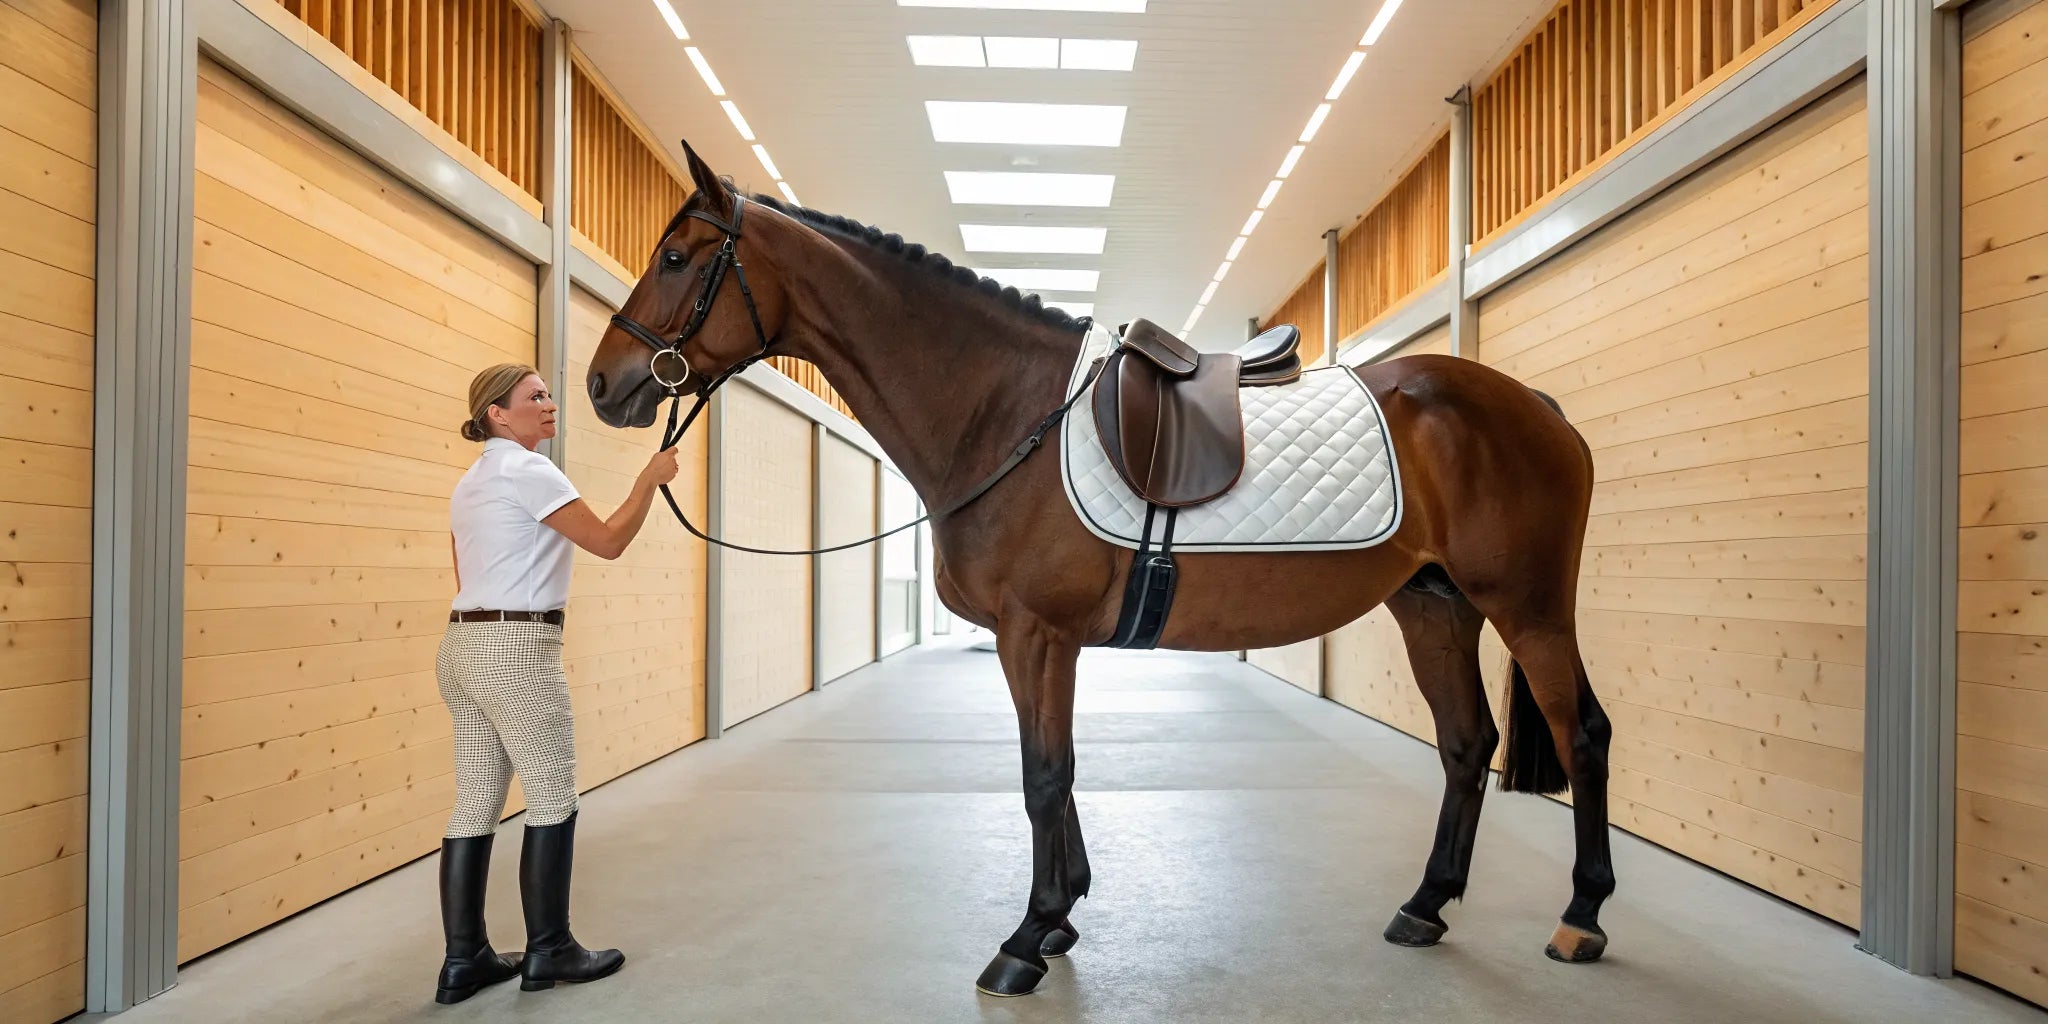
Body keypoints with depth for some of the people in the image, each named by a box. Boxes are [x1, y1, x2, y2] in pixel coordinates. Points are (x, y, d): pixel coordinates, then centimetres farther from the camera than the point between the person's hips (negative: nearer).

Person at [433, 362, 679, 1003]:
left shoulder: (472, 482, 18)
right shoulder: (528, 471, -11)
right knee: (553, 800, 2)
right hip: (516, 649, -9)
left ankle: (463, 961, 15)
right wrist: (650, 479, -1)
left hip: (464, 645, 10)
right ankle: (548, 951, 12)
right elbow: (609, 542, -12)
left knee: (476, 804, 10)